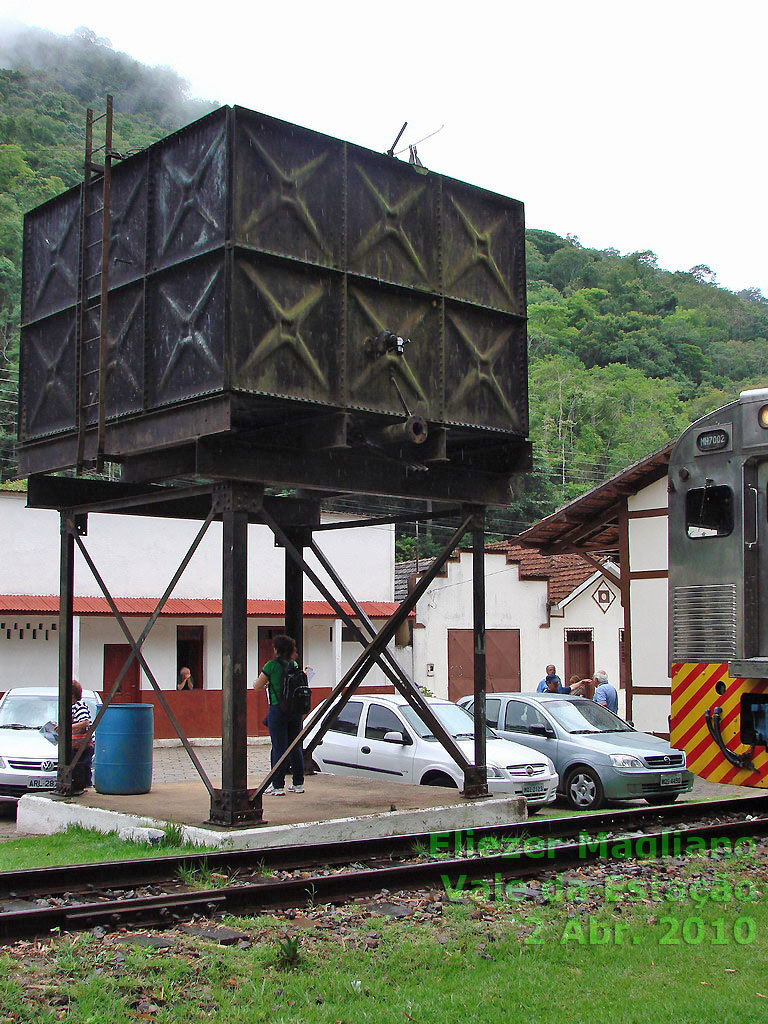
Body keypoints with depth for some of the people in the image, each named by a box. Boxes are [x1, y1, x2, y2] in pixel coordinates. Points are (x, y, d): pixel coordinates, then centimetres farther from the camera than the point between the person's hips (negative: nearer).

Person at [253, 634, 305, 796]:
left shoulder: (272, 665, -10)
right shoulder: (295, 665, 6)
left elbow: (257, 686, -6)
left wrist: (266, 684, 15)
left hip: (277, 709, -5)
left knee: (279, 748, -1)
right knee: (296, 747, 12)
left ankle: (278, 786, 2)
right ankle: (298, 783, 18)